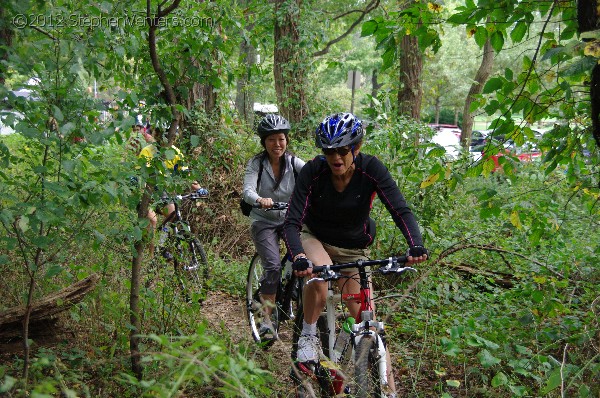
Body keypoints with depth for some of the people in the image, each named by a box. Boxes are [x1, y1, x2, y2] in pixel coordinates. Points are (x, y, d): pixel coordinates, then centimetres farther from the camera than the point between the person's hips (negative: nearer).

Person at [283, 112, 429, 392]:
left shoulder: (371, 169, -23)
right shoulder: (313, 170, -24)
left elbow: (400, 210, -28)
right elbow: (292, 221, -28)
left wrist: (416, 244, -47)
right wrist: (298, 257, -47)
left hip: (353, 249, 1)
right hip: (314, 237, 0)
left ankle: (390, 389, 9)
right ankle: (308, 334, -10)